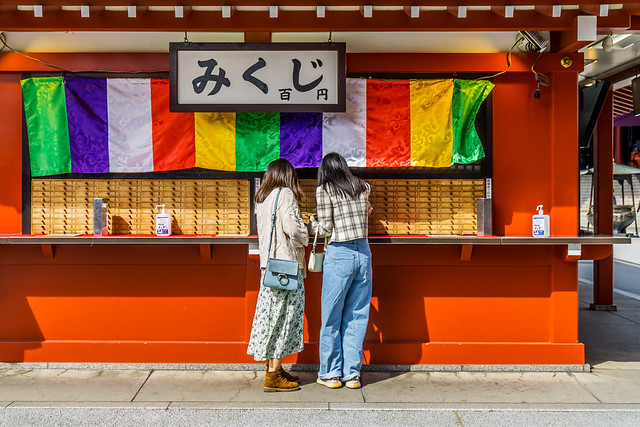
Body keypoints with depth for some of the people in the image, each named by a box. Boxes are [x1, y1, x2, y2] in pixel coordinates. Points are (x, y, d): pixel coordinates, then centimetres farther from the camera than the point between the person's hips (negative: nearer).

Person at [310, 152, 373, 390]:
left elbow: (325, 229, -4)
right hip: (364, 253, 5)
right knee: (356, 317, 10)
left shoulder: (325, 189, -3)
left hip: (339, 255, -5)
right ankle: (352, 374, 15)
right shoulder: (363, 187, 11)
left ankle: (330, 374, 14)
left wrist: (313, 221, 14)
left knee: (331, 317, 6)